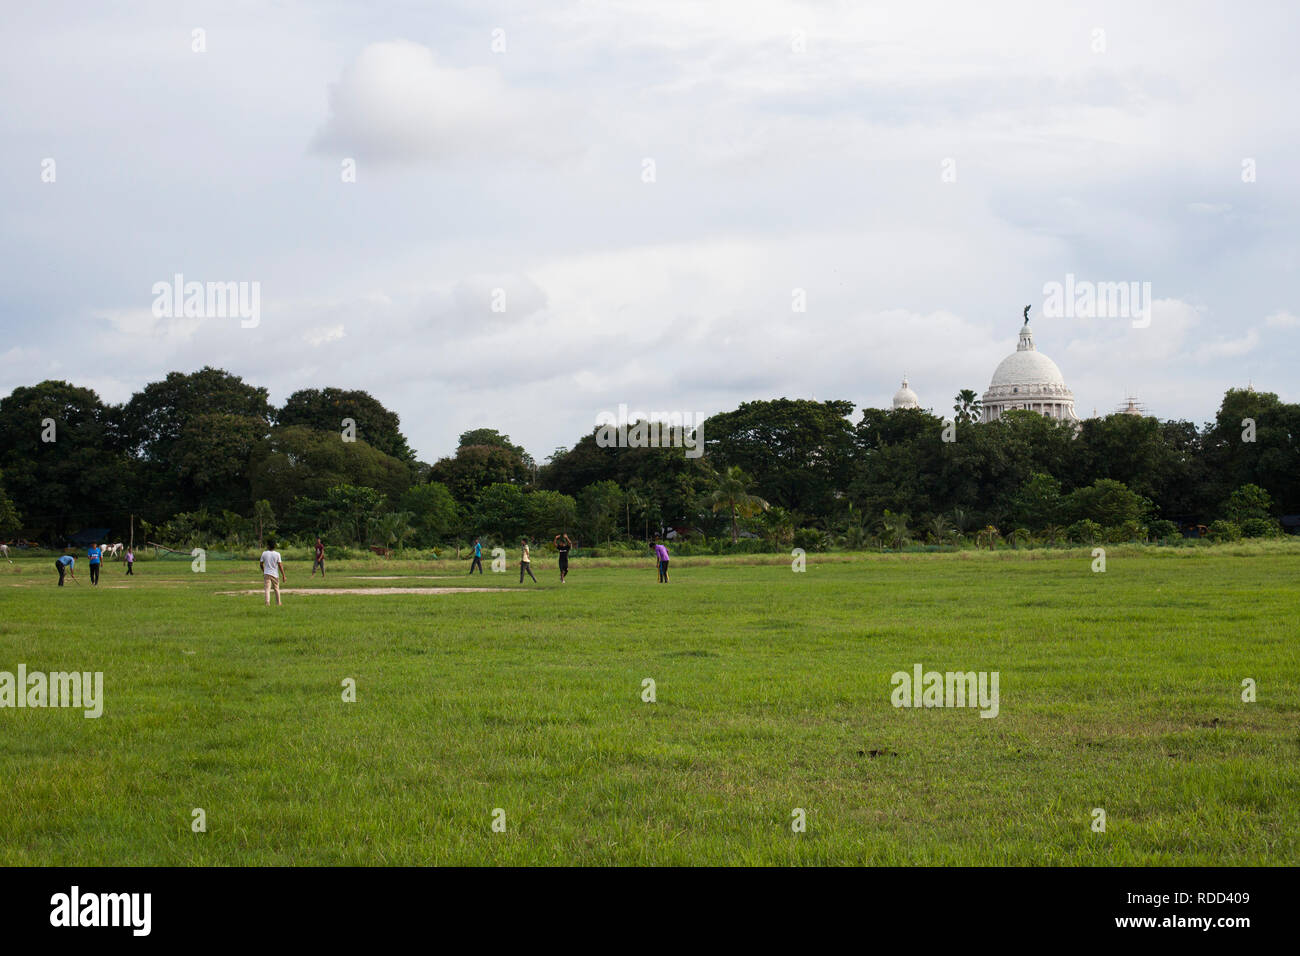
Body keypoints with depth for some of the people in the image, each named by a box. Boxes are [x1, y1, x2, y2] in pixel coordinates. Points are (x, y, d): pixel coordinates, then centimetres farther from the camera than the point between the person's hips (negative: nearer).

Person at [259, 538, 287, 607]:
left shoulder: (264, 553, -4)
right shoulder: (277, 554, -7)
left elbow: (261, 564, 5)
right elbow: (280, 565, -9)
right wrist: (283, 575, -5)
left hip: (266, 574, 0)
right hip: (275, 574, 0)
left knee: (267, 589, -3)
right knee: (276, 588, 15)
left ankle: (267, 602, -18)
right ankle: (278, 603, 25)